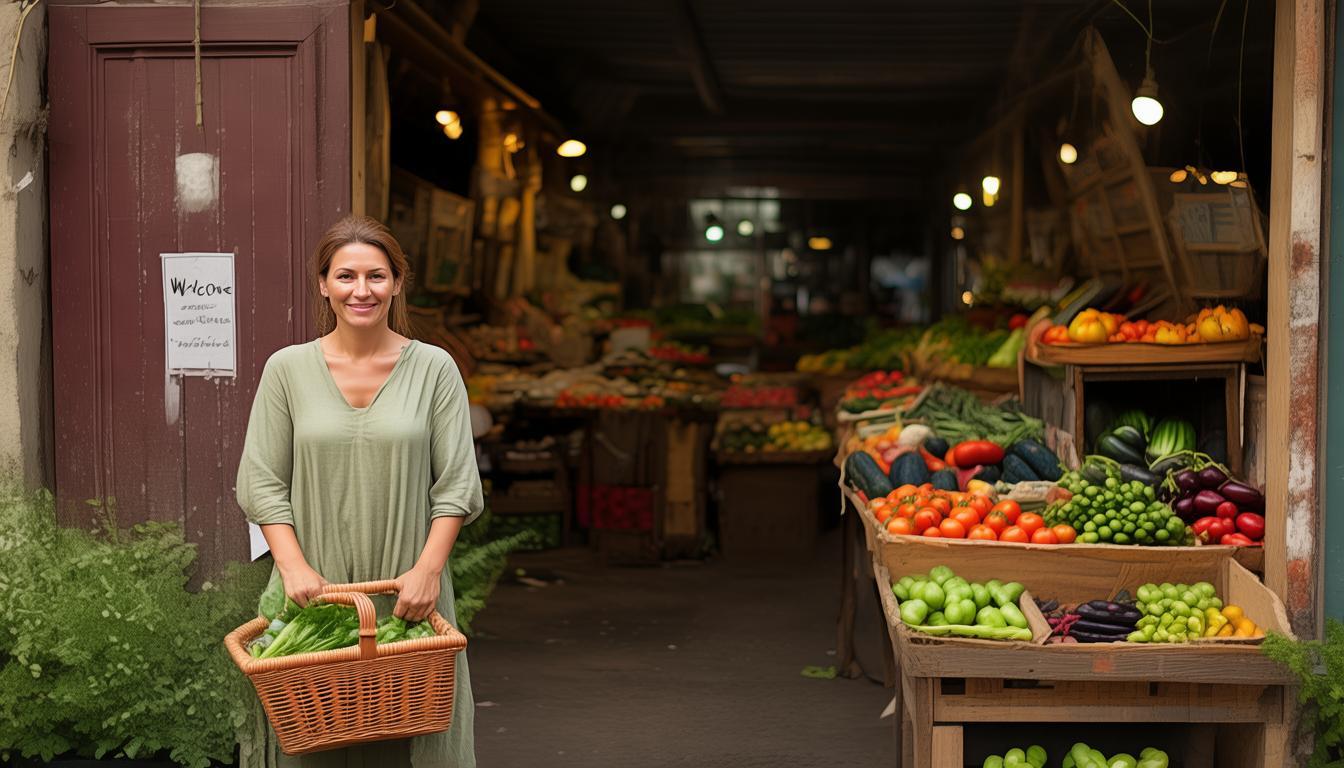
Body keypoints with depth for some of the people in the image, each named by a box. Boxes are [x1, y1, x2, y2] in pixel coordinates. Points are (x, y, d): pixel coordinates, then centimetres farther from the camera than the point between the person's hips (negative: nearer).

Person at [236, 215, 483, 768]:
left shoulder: (434, 369, 3)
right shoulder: (287, 369, 4)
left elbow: (456, 484, 1)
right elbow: (261, 482, 2)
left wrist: (429, 567, -12)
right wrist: (294, 566, -11)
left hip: (408, 595, 0)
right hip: (314, 594, 0)